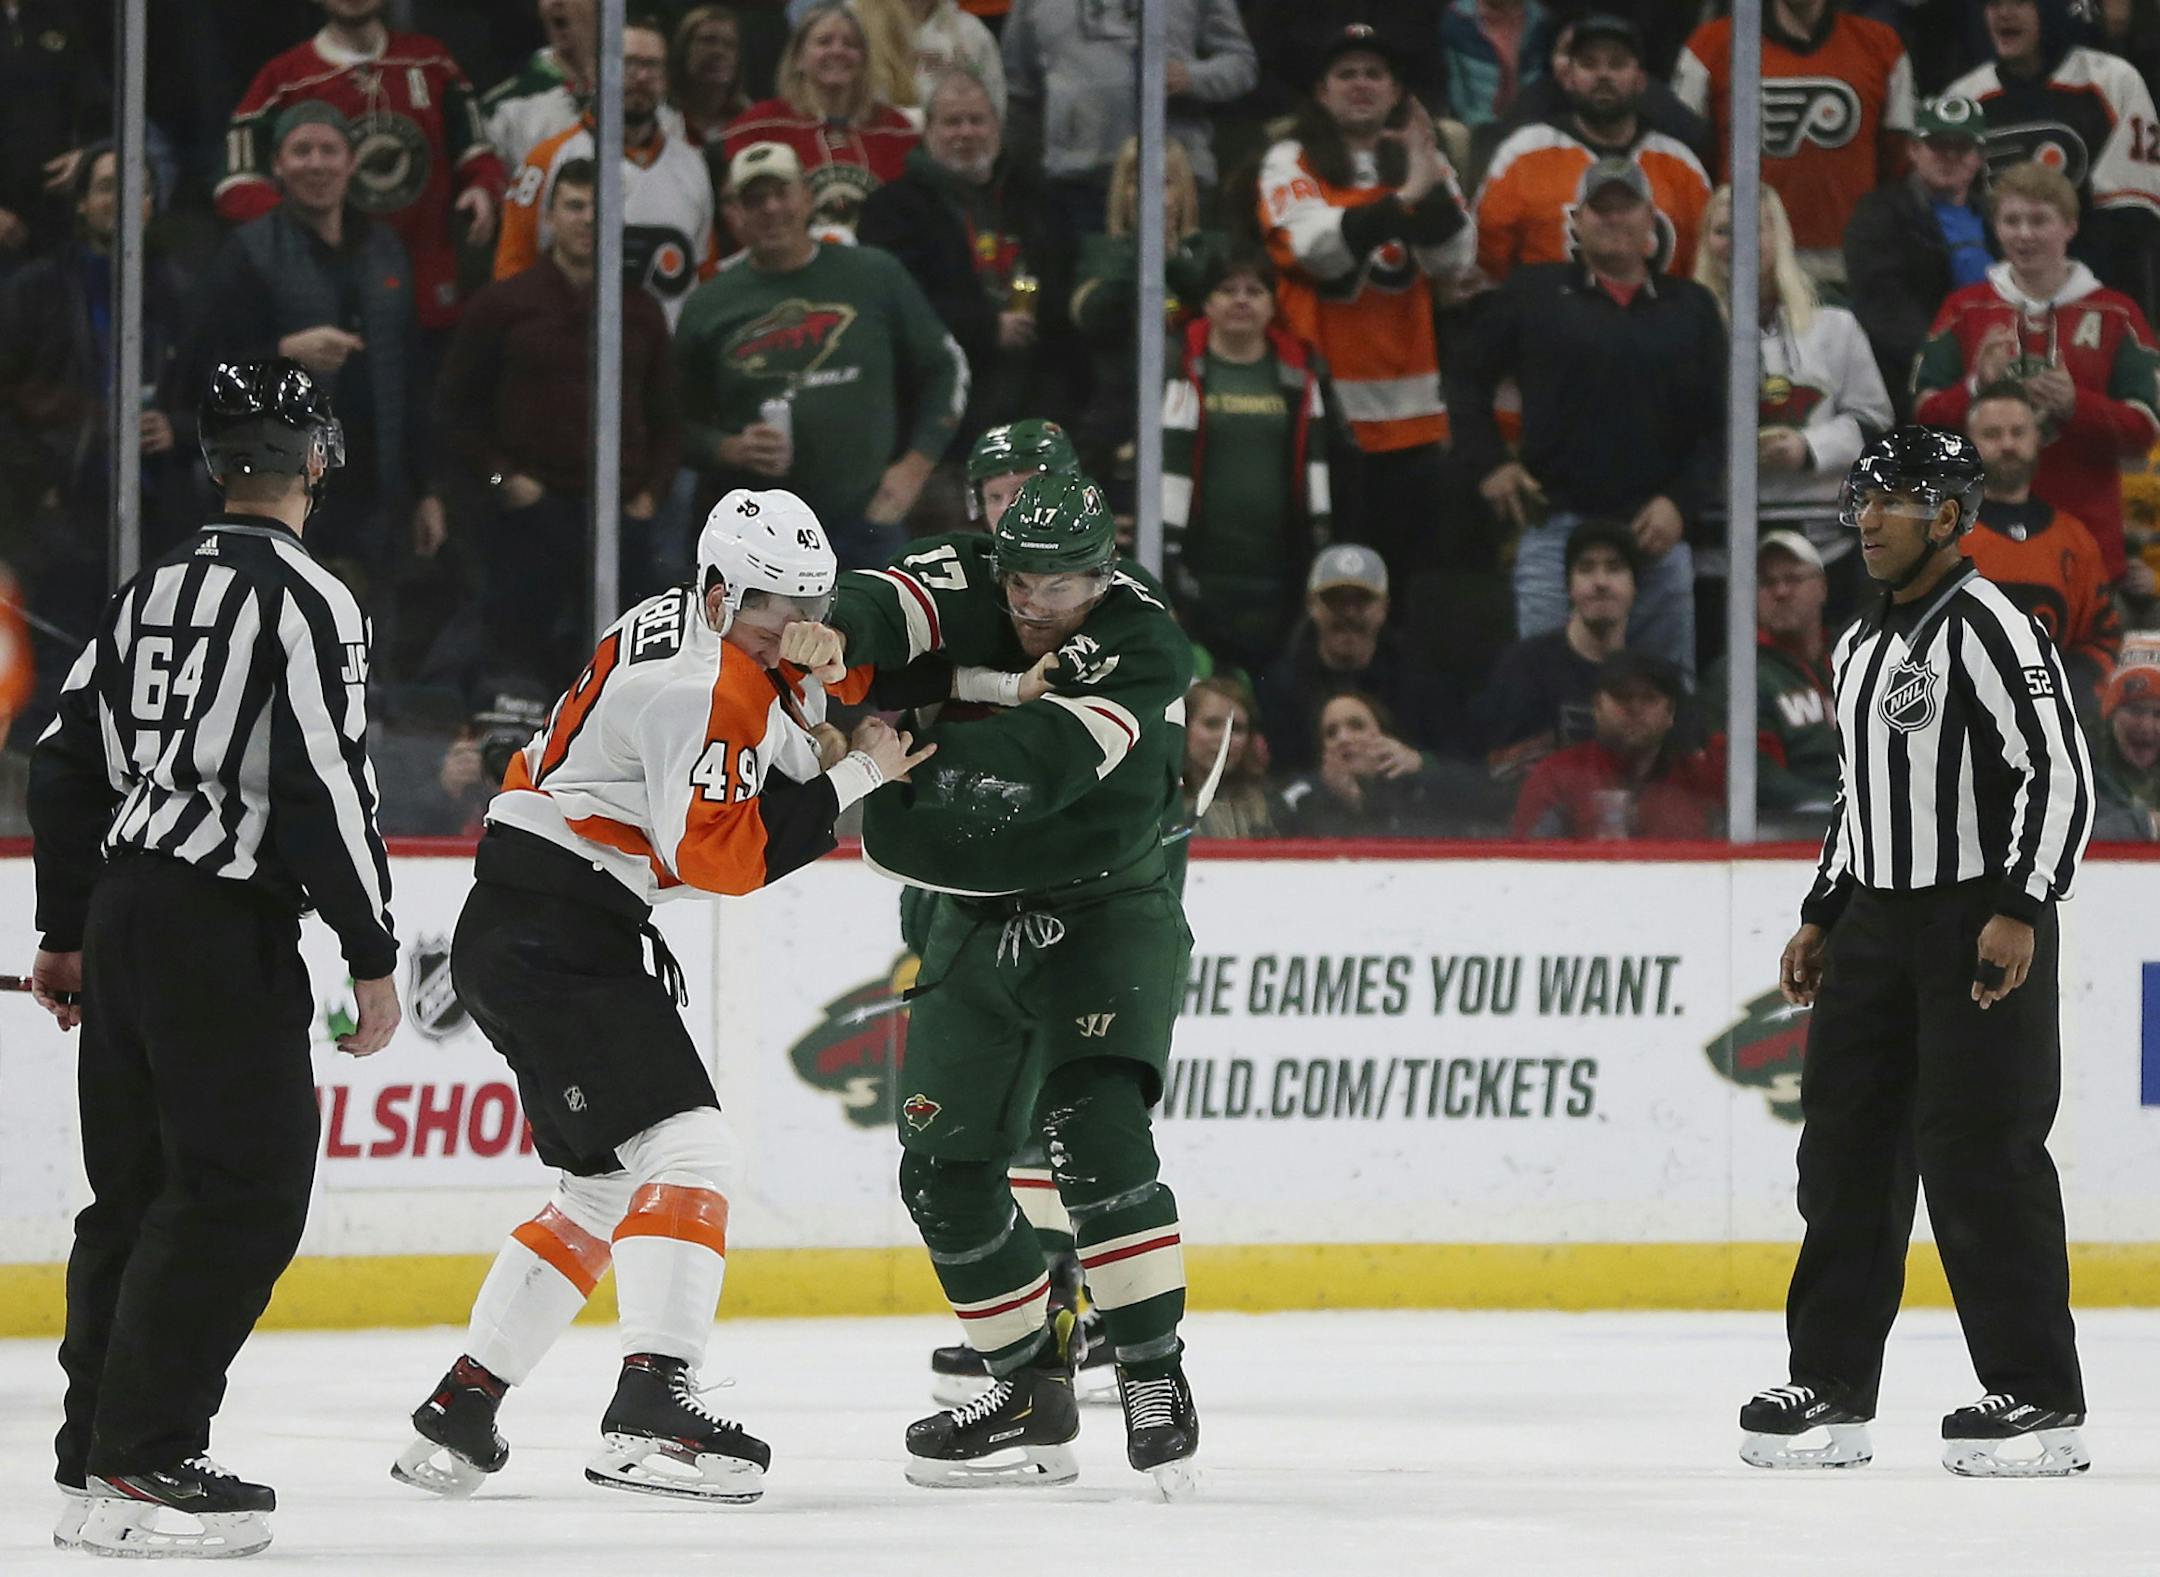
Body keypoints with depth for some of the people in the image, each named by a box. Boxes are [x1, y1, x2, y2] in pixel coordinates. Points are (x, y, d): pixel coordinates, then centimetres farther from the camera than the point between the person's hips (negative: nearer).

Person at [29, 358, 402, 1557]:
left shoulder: (150, 592, 14)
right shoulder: (304, 600, -11)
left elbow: (65, 767, 17)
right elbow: (325, 787, -18)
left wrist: (65, 930, 24)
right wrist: (370, 956, -12)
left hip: (123, 910, 9)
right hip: (225, 922, -9)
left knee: (138, 1186, 13)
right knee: (245, 1188, -7)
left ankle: (97, 1460, 15)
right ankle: (142, 1463, -12)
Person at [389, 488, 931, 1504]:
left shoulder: (680, 626, 14)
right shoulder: (705, 687, -18)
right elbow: (722, 857, -22)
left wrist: (822, 739, 4)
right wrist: (852, 779, -16)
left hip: (525, 935, 11)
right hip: (552, 934, -11)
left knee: (606, 1184, 17)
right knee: (685, 1150, -19)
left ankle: (458, 1413, 19)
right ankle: (650, 1408, -32)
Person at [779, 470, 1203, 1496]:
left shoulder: (1141, 648, -21)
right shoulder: (969, 591, -7)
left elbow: (1036, 766, -34)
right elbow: (896, 607, -28)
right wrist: (835, 631, -51)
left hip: (1104, 918, -6)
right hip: (980, 925, 6)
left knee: (1093, 1125, -26)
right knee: (945, 1169, 3)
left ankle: (1155, 1377, -20)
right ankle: (1033, 1403, 15)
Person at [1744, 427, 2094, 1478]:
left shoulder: (1987, 626, -12)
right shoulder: (1859, 649, 16)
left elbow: (2060, 773, -17)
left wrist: (2019, 909, -24)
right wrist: (1821, 917, 20)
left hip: (1980, 926, -9)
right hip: (1875, 921, 9)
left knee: (1981, 1152, -10)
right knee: (1846, 1145, 6)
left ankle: (2038, 1399, -5)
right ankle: (1831, 1385, 12)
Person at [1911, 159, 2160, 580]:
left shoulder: (2114, 314, 7)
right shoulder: (1966, 309, 12)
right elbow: (1925, 414, 6)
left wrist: (2075, 404, -16)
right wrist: (1977, 390, -13)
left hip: (2085, 528, -1)